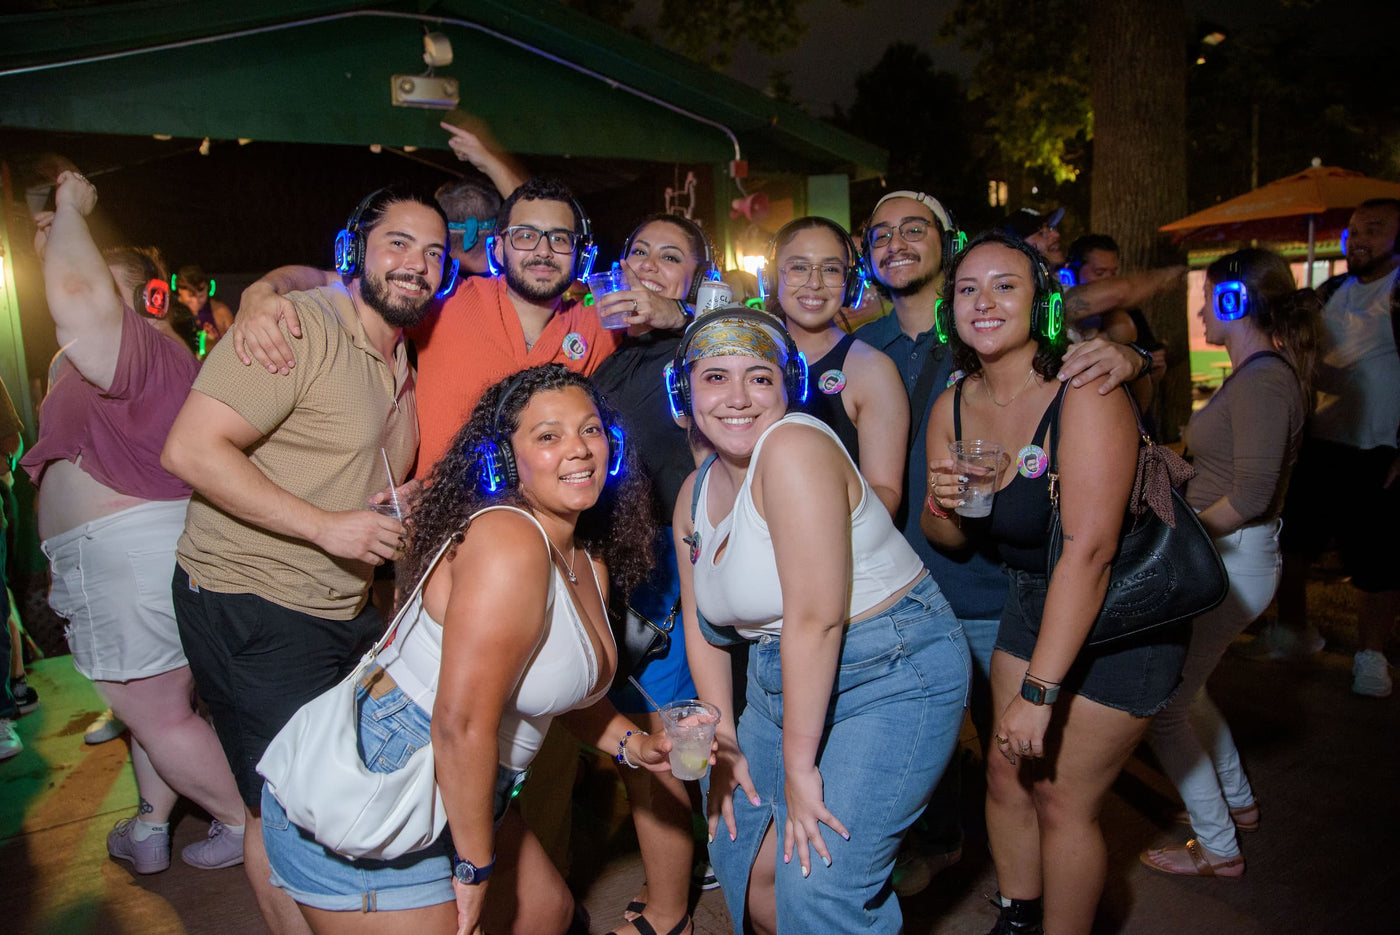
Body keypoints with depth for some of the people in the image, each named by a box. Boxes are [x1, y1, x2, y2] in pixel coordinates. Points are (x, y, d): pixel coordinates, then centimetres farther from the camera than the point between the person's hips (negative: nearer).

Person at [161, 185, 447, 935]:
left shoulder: (401, 356, 11)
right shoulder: (298, 325, -16)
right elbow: (190, 449, -23)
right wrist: (326, 526, -23)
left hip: (346, 609, 9)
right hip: (250, 607, -8)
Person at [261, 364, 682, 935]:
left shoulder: (591, 563, 4)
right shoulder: (511, 541, -26)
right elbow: (461, 724, -28)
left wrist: (633, 744, 4)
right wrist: (476, 867, -16)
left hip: (451, 797, 10)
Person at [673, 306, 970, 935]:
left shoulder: (794, 446, -23)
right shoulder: (695, 494, 4)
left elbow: (816, 617, -26)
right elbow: (702, 626, 9)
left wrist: (799, 765, -19)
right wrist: (723, 741, 3)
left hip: (893, 675, -8)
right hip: (785, 682, 8)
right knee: (745, 862, 14)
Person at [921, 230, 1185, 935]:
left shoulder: (1085, 395, -25)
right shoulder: (952, 407, -5)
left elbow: (1089, 549, -31)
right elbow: (949, 538, 6)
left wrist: (1037, 691, -31)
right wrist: (943, 508, -19)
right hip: (1030, 600, 6)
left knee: (1062, 797, 2)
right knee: (1006, 774, 10)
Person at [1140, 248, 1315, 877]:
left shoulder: (1262, 383, -21)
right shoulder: (1256, 373, 10)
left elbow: (1250, 498, -25)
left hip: (1232, 560, -10)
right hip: (1222, 557, 10)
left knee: (1160, 706, 0)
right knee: (1183, 685, 25)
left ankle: (1217, 849, 16)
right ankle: (1237, 801, 42)